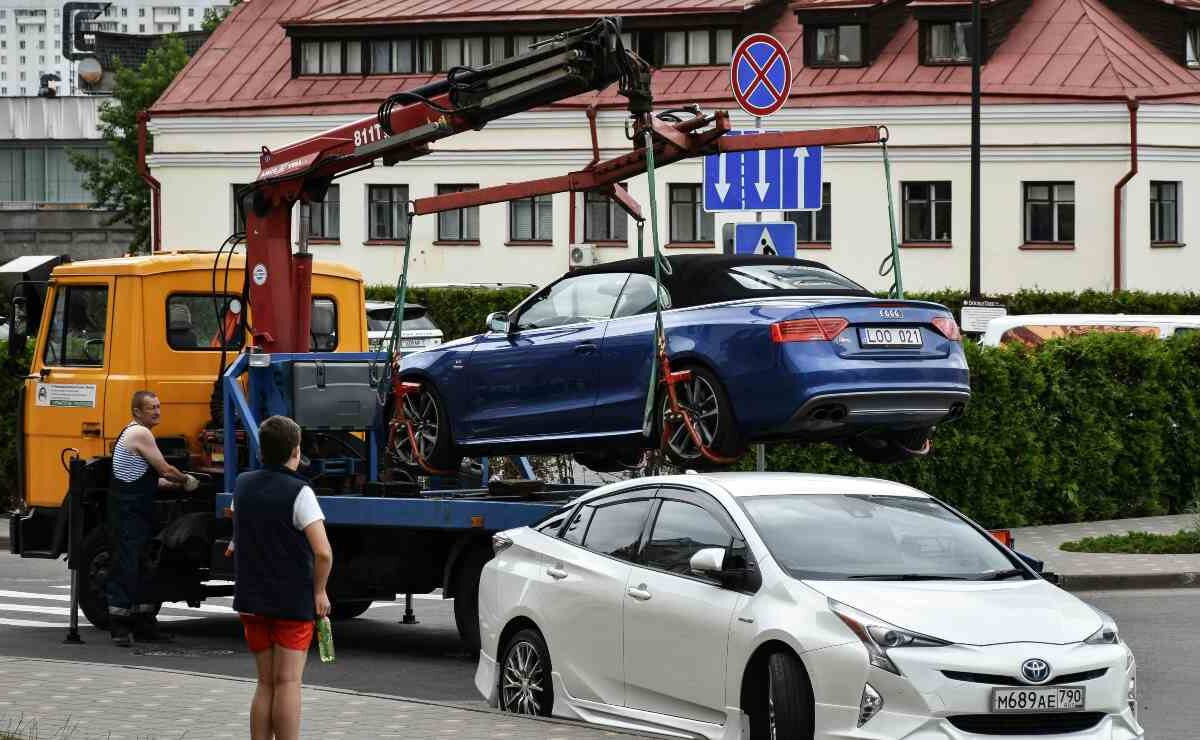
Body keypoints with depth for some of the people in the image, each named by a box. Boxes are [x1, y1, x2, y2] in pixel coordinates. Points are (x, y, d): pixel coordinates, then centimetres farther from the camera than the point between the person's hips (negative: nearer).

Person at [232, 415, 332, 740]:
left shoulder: (243, 485, 6)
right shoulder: (299, 493, -15)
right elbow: (323, 552, -21)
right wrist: (319, 591, -7)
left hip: (252, 599, 6)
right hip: (293, 601, -6)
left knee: (265, 683, 12)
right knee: (288, 683, -4)